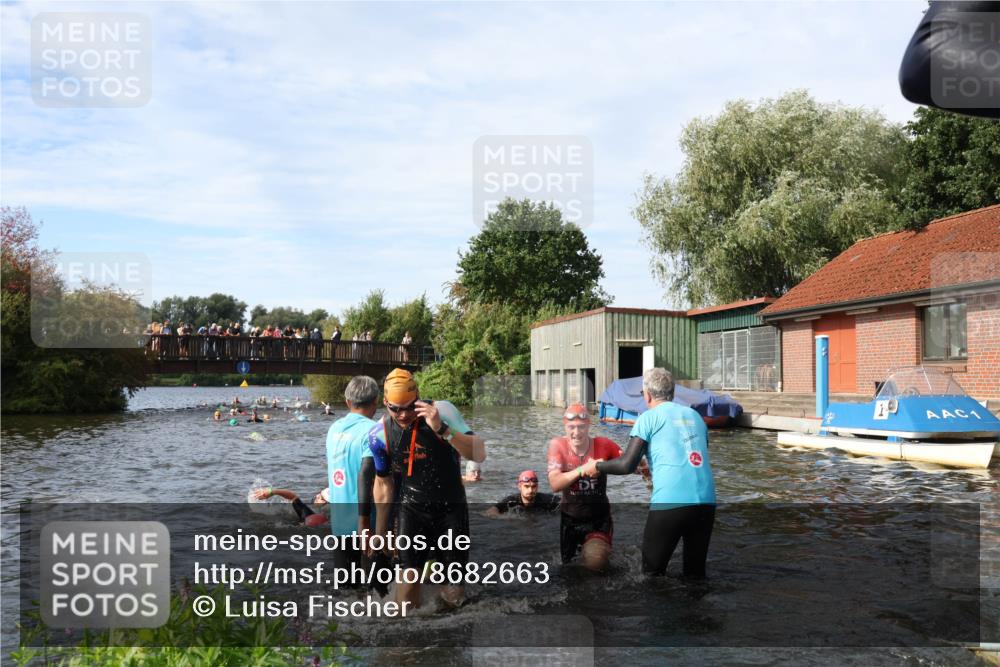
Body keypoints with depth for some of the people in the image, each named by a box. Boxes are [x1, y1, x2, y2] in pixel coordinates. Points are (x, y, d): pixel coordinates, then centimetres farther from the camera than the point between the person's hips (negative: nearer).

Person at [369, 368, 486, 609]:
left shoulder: (443, 411, -16)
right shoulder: (380, 434, -8)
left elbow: (479, 455, -24)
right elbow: (383, 482, 6)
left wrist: (441, 429, -36)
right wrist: (380, 532, 13)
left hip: (451, 509, -1)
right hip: (412, 510, 1)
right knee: (409, 575, -10)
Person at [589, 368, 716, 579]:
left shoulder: (649, 418, 3)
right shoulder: (695, 415, 18)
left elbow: (627, 465, -3)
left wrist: (597, 466, 15)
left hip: (669, 503, -5)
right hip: (706, 501, 5)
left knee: (652, 572, 11)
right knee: (695, 572, 19)